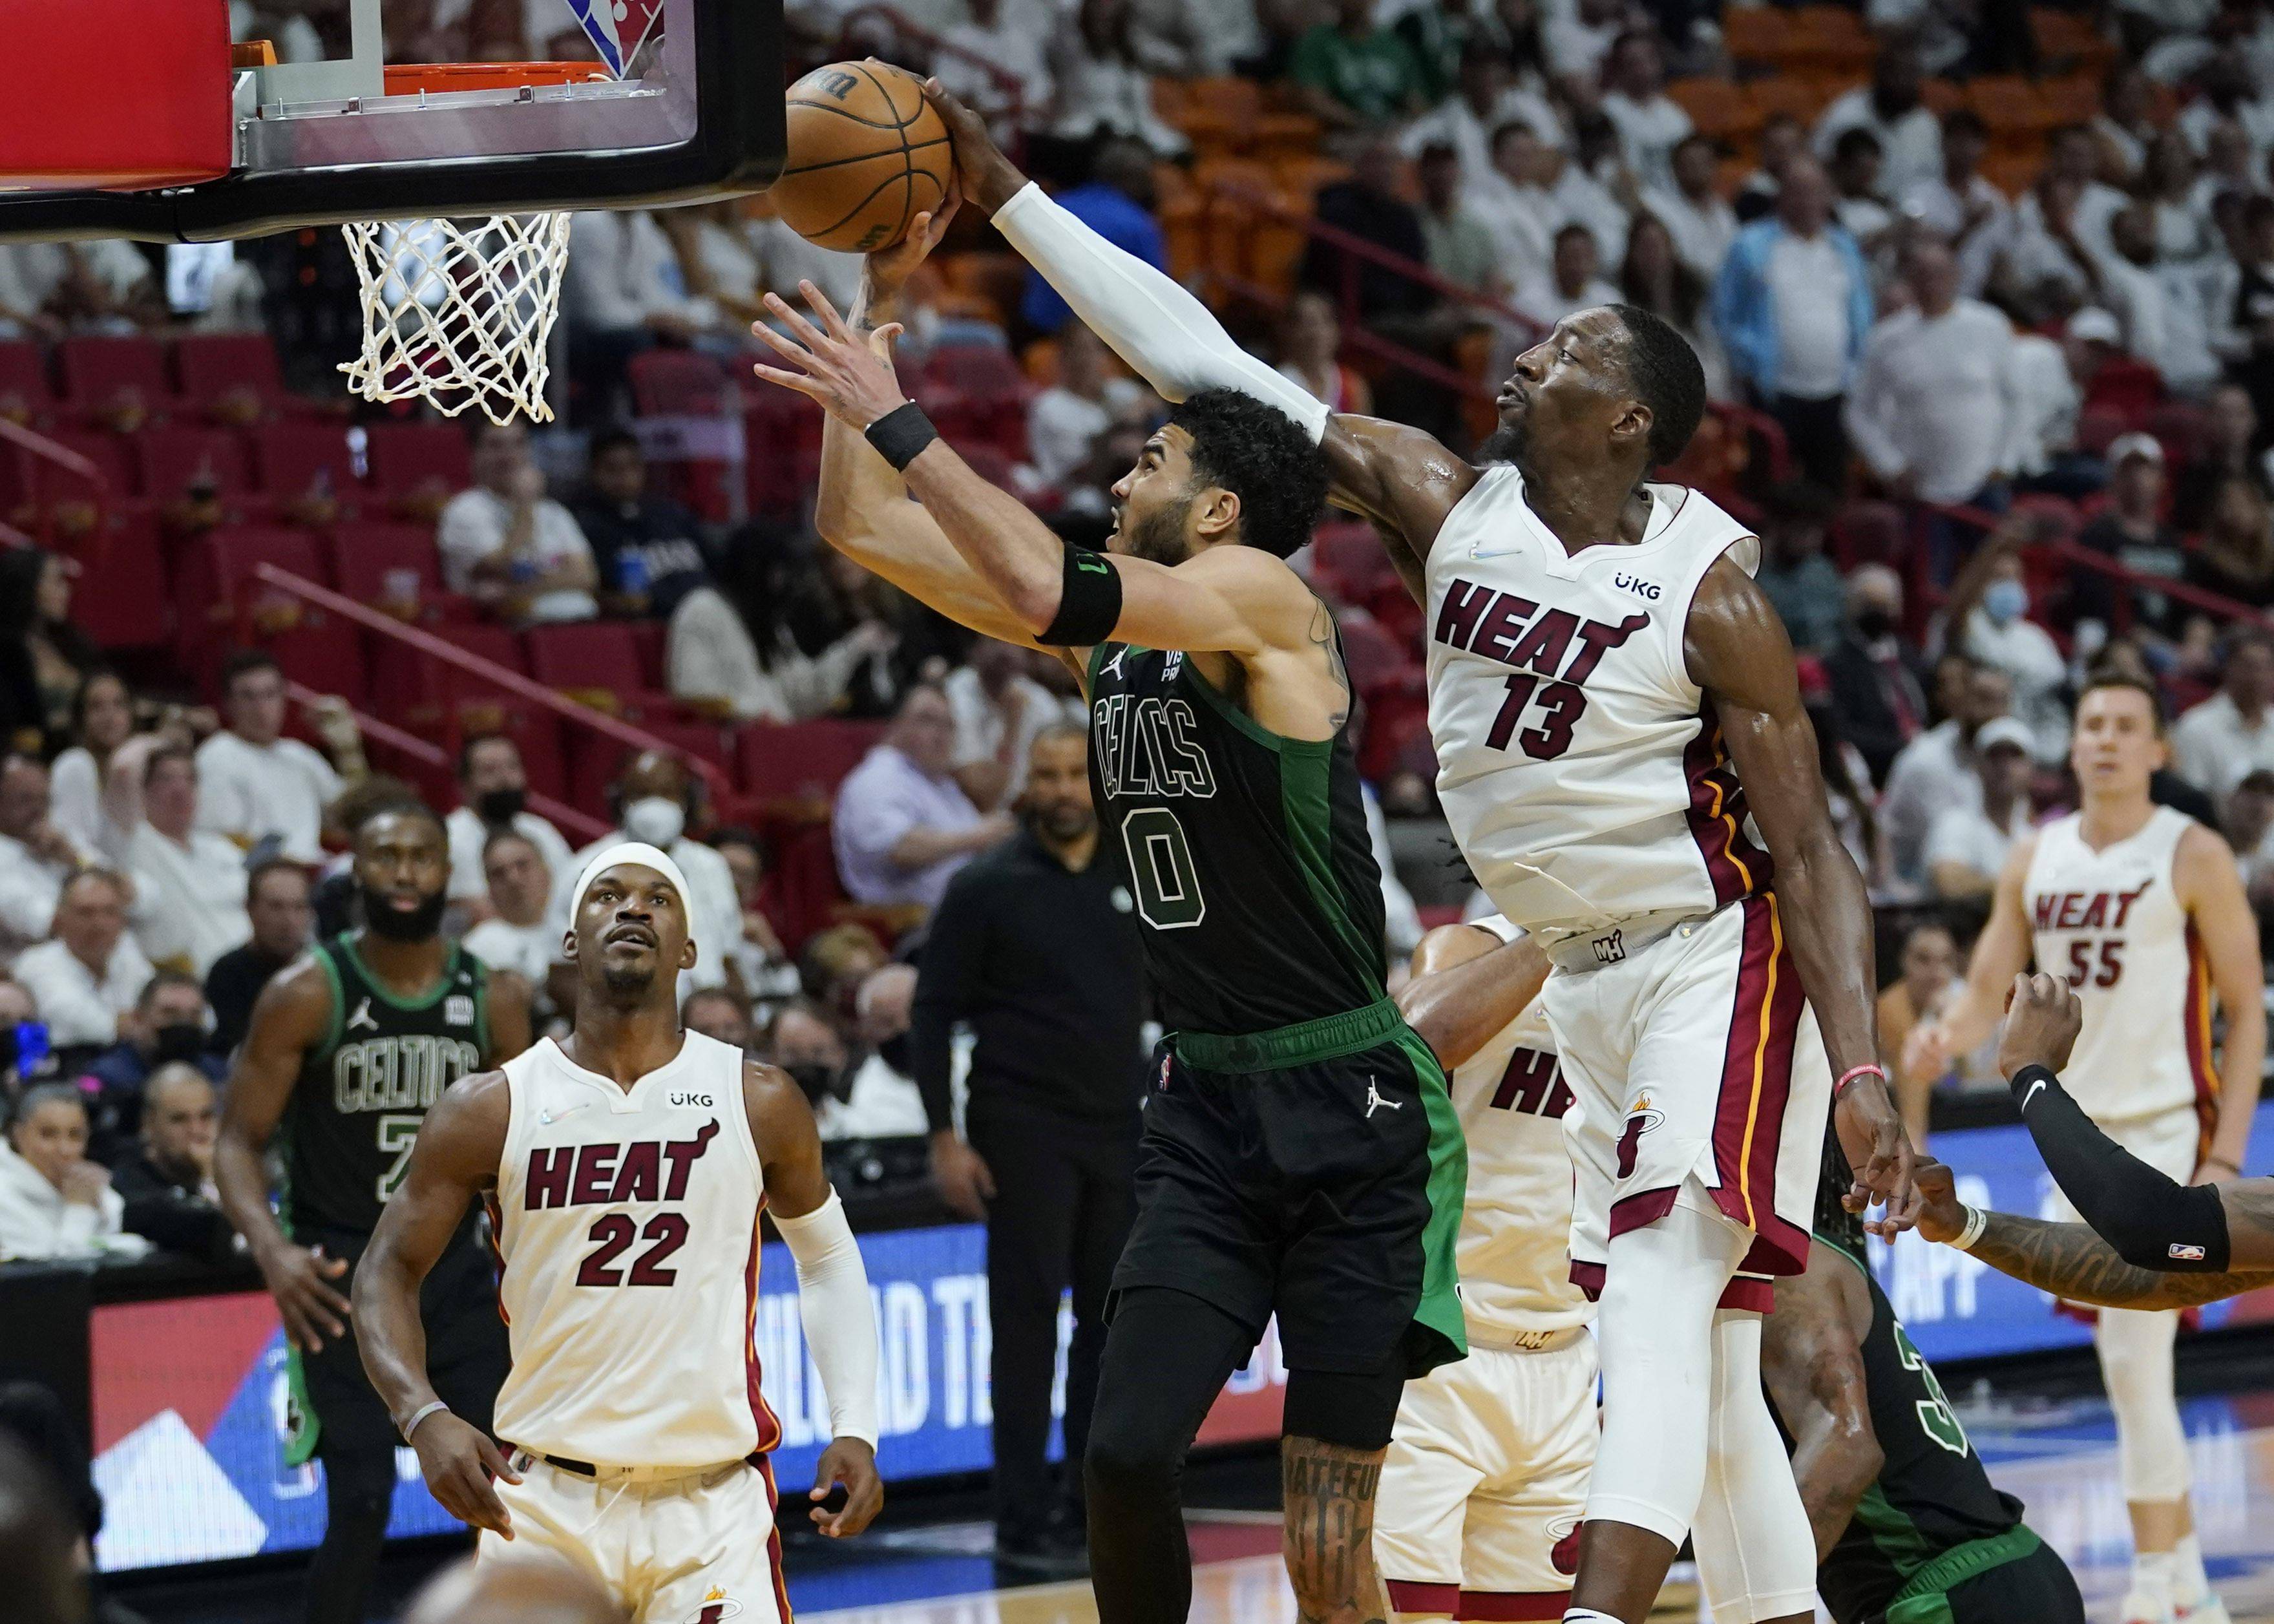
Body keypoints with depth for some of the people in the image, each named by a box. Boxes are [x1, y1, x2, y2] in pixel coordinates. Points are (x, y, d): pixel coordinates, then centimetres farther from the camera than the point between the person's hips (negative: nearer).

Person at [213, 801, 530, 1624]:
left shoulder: (494, 1000, 1)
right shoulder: (307, 995, -9)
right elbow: (239, 1140, -7)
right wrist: (272, 1250, -24)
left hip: (452, 1263, 4)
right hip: (340, 1276, -4)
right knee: (362, 1502, -9)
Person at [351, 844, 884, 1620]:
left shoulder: (758, 1103, 1)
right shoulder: (491, 1111, -1)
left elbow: (827, 1257, 15)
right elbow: (388, 1272, 5)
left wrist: (855, 1428, 3)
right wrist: (425, 1419, -14)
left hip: (713, 1504, 0)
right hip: (543, 1499, 0)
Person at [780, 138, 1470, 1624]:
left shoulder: (1261, 596, -11)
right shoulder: (1114, 640, 11)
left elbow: (1052, 591, -28)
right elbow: (858, 528, 13)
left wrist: (892, 413, -21)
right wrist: (883, 301, 7)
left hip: (1348, 1113, -7)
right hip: (1205, 1112, 7)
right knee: (1126, 1454, -5)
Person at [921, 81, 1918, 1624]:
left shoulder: (1706, 585, -17)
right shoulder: (1447, 507, -2)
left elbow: (1806, 844, -16)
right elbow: (1209, 367, -4)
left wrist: (1861, 1067, -26)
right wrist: (1007, 196, -8)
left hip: (1718, 962, -7)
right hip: (1584, 974, 7)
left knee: (1660, 1314, -22)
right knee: (1701, 1370, 10)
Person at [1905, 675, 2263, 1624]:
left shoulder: (2193, 858, -8)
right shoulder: (2035, 862, 8)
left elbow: (2247, 1011, -7)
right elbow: (1989, 988, 6)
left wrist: (2225, 1159, -15)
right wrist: (1947, 1036, -19)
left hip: (2167, 1126, -6)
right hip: (2075, 1128, 6)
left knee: (2135, 1364, -12)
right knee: (2131, 1368, 11)